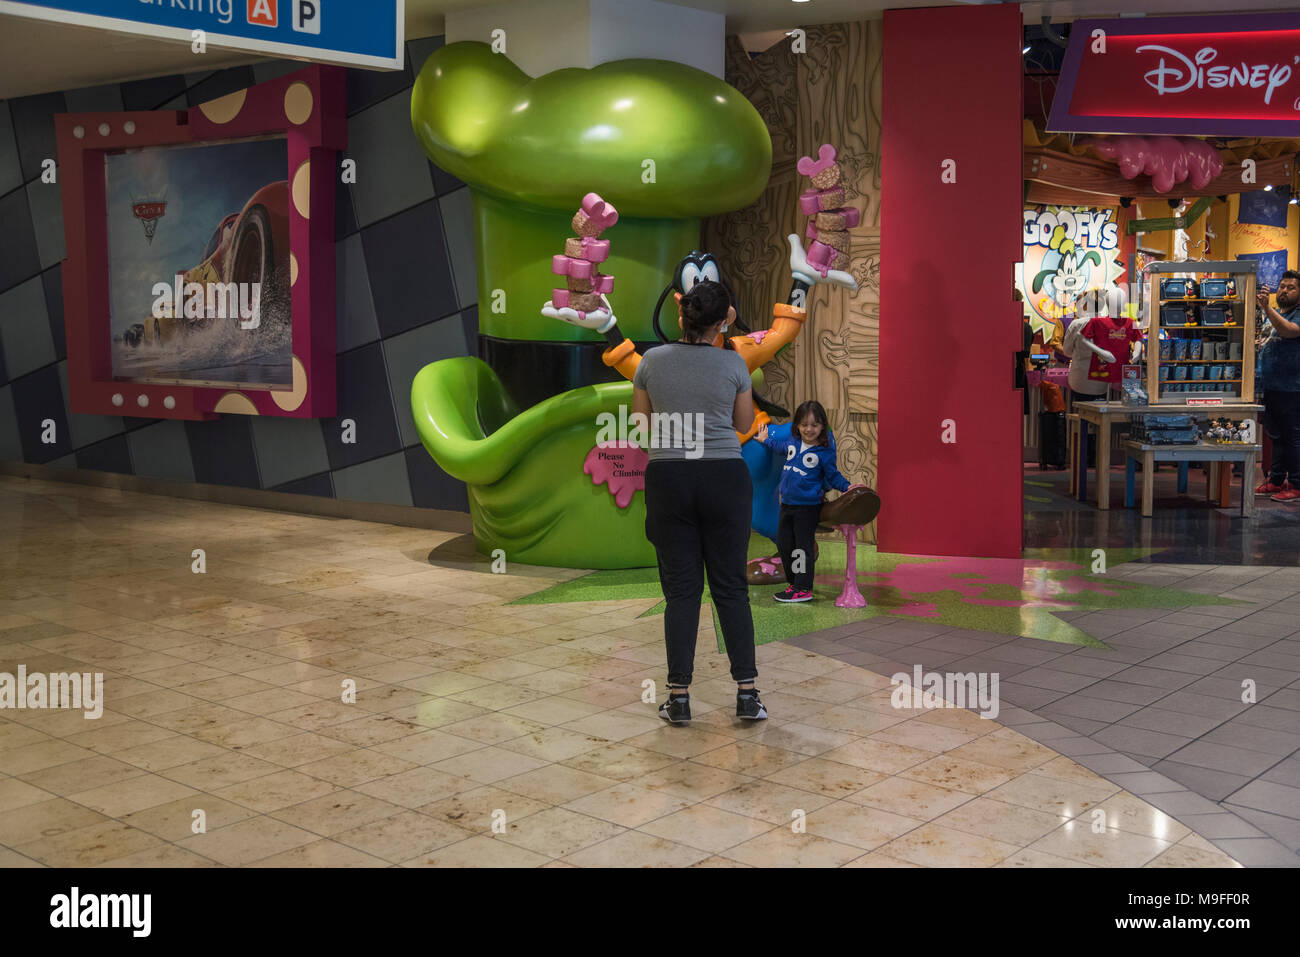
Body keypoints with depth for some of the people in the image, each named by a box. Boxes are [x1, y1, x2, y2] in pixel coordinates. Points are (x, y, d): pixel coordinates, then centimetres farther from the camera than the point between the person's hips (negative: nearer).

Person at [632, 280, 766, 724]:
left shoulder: (652, 361, -1)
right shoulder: (733, 363, -5)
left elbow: (642, 421, 8)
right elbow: (744, 424, 9)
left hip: (668, 479, 1)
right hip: (725, 477, -1)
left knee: (681, 588, 6)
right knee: (731, 587, 6)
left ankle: (679, 698, 3)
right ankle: (747, 693, 4)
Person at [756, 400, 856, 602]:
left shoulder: (825, 451, -11)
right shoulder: (793, 441, 5)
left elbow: (832, 476, -1)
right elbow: (781, 448, 29)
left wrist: (847, 487, -15)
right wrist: (766, 440, 42)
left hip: (808, 506, -7)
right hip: (787, 503, 7)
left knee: (803, 547, -5)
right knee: (784, 544, 10)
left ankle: (803, 589, 1)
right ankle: (794, 583, 21)